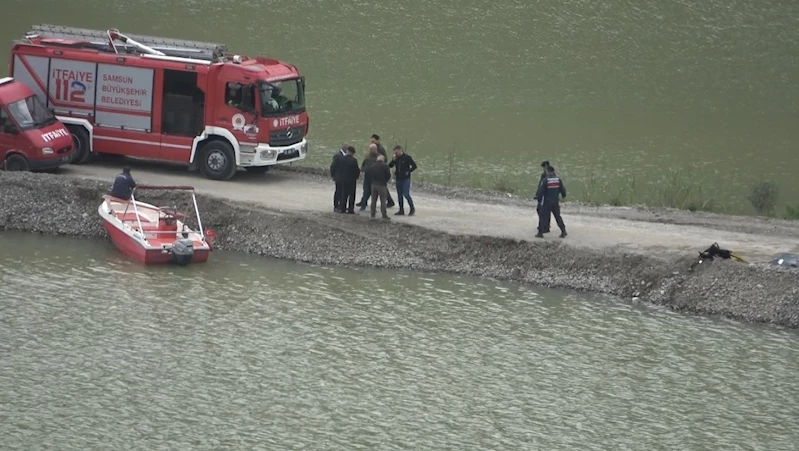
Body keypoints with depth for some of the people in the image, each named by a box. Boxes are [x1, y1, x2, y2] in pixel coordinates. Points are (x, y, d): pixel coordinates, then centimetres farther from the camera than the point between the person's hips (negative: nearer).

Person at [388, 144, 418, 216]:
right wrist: (393, 160, -11)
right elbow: (390, 166, 4)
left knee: (406, 194, -11)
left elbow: (414, 166, -4)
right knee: (399, 195, 8)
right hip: (398, 179, 6)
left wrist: (408, 172, -11)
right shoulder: (396, 158, 6)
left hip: (406, 179, -6)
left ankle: (412, 209, 5)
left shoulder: (407, 157, -8)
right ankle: (401, 210, 17)